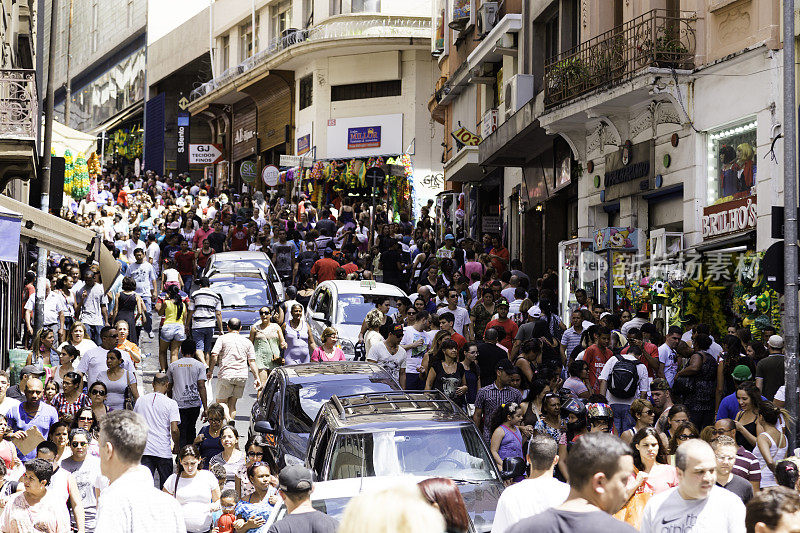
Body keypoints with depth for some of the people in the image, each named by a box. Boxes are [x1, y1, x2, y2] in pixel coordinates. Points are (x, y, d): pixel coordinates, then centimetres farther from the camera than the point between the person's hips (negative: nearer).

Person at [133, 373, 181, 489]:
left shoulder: (140, 401, 6)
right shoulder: (171, 403, -7)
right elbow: (174, 430, -12)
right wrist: (176, 446, 5)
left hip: (144, 449, 3)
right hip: (164, 451, -3)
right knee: (165, 485, 12)